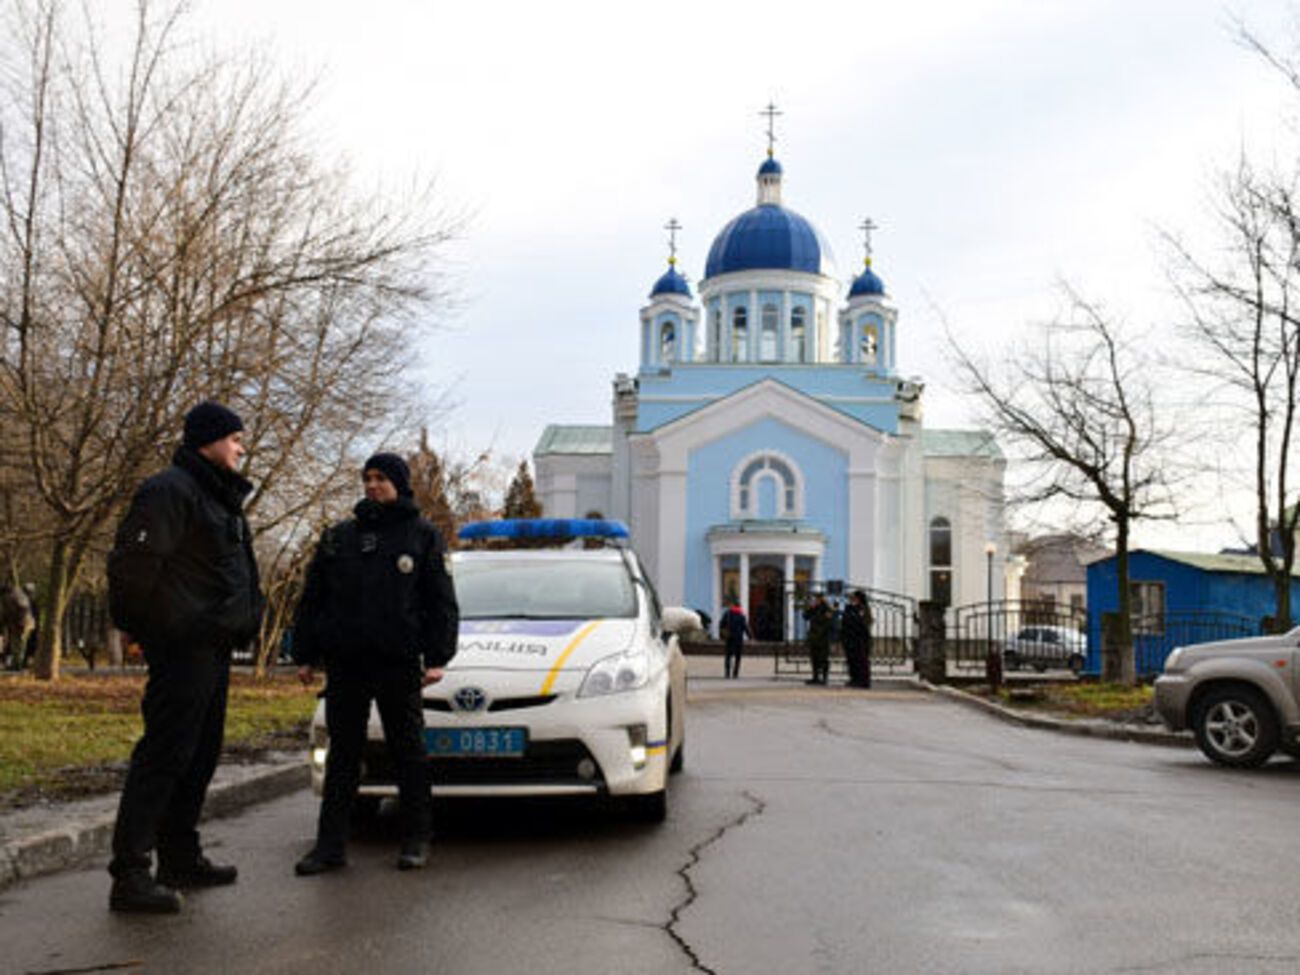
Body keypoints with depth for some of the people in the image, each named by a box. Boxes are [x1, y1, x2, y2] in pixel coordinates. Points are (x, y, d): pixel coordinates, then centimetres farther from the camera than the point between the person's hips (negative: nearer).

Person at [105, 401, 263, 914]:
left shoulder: (220, 498, 19)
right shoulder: (170, 491, -12)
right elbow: (132, 563, -20)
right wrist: (158, 626, -15)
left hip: (213, 649, 10)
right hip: (184, 648, -10)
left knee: (201, 756, 15)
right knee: (164, 756, -10)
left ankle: (181, 857, 26)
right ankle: (130, 875, -6)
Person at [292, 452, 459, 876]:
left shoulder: (423, 536, 5)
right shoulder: (338, 537, 13)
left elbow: (442, 602, 2)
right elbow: (311, 599, 15)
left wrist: (436, 657, -6)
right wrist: (305, 655, 9)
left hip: (399, 663, -3)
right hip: (345, 664, 3)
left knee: (408, 752, 5)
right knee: (342, 754, 6)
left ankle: (415, 840, 14)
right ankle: (331, 844, 11)